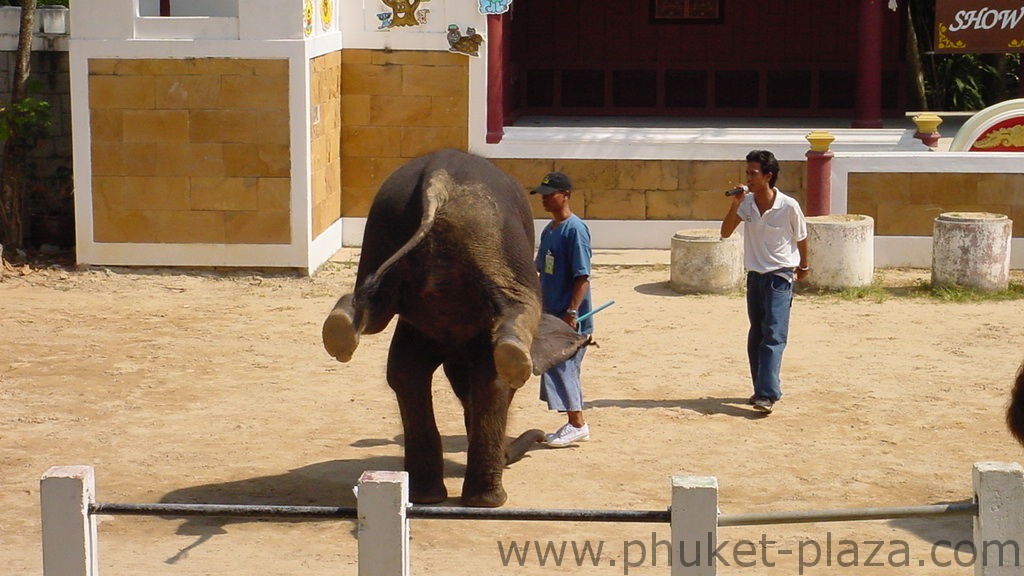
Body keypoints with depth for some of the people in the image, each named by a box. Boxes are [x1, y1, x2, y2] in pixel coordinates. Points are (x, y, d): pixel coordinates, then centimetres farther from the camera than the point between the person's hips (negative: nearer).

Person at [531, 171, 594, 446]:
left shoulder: (575, 229, -15)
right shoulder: (549, 229, 13)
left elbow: (583, 276, -19)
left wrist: (571, 312, -23)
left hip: (570, 316, -9)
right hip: (551, 314, 9)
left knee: (560, 365, -9)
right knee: (563, 368, 12)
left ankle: (577, 424, -1)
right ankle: (575, 424, 20)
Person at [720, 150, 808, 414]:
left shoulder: (789, 207, -14)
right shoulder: (746, 203, -2)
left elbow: (801, 238, 2)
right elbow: (726, 232, -5)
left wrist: (803, 266, 16)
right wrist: (735, 205, -17)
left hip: (780, 276, -5)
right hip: (754, 276, 5)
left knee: (773, 335, -14)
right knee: (756, 336, 10)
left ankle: (767, 395, -20)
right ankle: (763, 389, 20)